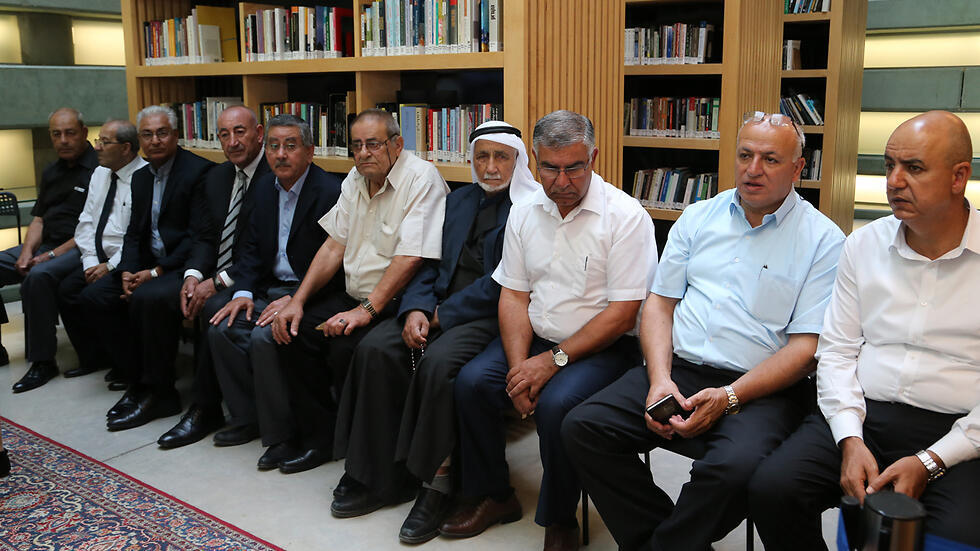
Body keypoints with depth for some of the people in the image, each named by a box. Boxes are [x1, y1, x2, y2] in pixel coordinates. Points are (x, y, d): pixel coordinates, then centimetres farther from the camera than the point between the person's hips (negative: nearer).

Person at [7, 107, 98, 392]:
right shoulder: (51, 172, 18)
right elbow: (38, 219, 17)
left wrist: (52, 255, -18)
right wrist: (27, 251, -3)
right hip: (43, 245, 9)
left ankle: (42, 362, -21)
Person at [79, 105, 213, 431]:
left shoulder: (199, 171, -10)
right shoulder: (141, 177, 16)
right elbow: (134, 233, 15)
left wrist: (156, 272, -18)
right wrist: (127, 271, -5)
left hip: (183, 266, -9)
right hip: (148, 264, 9)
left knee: (146, 299, -33)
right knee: (93, 297, -5)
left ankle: (158, 393, -16)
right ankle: (137, 381, 1)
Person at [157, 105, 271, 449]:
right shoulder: (217, 177, 14)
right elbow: (205, 236, 12)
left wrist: (218, 281, -21)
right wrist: (193, 274, -8)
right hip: (214, 275, 8)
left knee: (214, 309, -31)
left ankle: (205, 410, -16)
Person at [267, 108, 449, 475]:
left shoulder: (421, 178, -13)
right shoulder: (356, 179, 12)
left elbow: (410, 258, -22)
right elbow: (334, 246, 11)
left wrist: (367, 309, -26)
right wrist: (297, 301, 2)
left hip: (395, 303, -8)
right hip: (354, 296, 8)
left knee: (346, 349, -27)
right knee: (294, 332, -6)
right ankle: (317, 434, 9)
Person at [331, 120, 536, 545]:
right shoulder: (458, 200, 19)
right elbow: (432, 263, 14)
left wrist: (443, 315, -11)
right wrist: (416, 309, -5)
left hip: (490, 315, -6)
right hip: (440, 306, 7)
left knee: (438, 363, -33)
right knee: (375, 348, -17)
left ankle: (436, 484, -17)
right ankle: (375, 477, -9)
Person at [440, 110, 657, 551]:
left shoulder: (625, 216, -12)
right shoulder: (524, 212, 6)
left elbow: (623, 314, -14)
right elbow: (513, 295, 6)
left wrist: (554, 360, -18)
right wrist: (519, 365, -10)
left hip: (601, 346, -5)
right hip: (535, 338, 6)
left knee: (555, 404, -30)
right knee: (470, 382, -15)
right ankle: (491, 496, 7)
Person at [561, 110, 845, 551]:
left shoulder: (822, 240, 0)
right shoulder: (698, 218, 14)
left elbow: (805, 347, -5)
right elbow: (660, 302, 11)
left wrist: (728, 397, -17)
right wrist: (660, 378, -6)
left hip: (761, 387, -4)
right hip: (679, 368, 4)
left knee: (735, 466, -34)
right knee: (582, 427, -15)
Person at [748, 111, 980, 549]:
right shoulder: (863, 245, 9)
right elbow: (836, 350, 8)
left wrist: (930, 462, -13)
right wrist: (850, 440, -6)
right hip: (861, 415, 3)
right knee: (770, 488, -20)